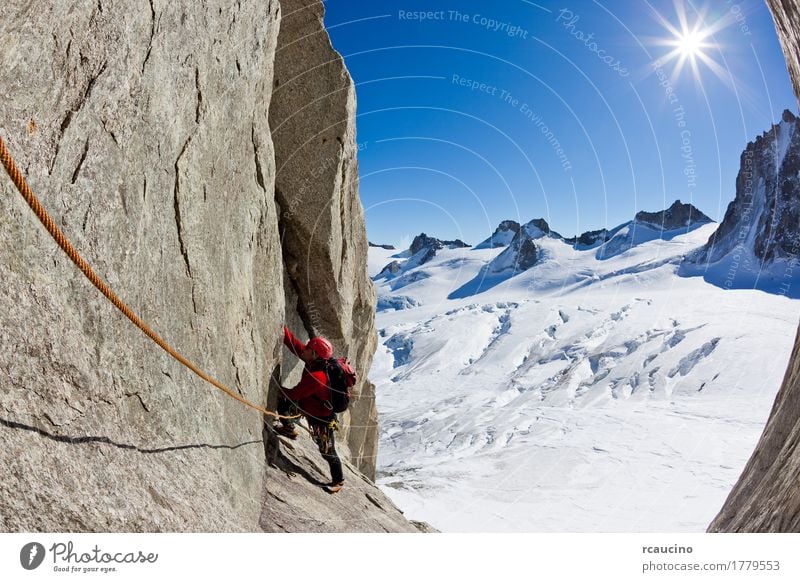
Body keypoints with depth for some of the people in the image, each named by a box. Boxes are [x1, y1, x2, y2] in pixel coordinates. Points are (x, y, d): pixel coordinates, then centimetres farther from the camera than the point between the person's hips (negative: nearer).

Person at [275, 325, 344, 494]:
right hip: (309, 405, 8)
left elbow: (295, 394, -28)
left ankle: (338, 480, 33)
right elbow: (295, 345, -8)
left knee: (327, 451, 10)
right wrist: (283, 330, -17)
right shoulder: (317, 361, -14)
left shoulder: (316, 377, -38)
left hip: (321, 418, -8)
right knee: (282, 401, 8)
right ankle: (289, 428, 31)